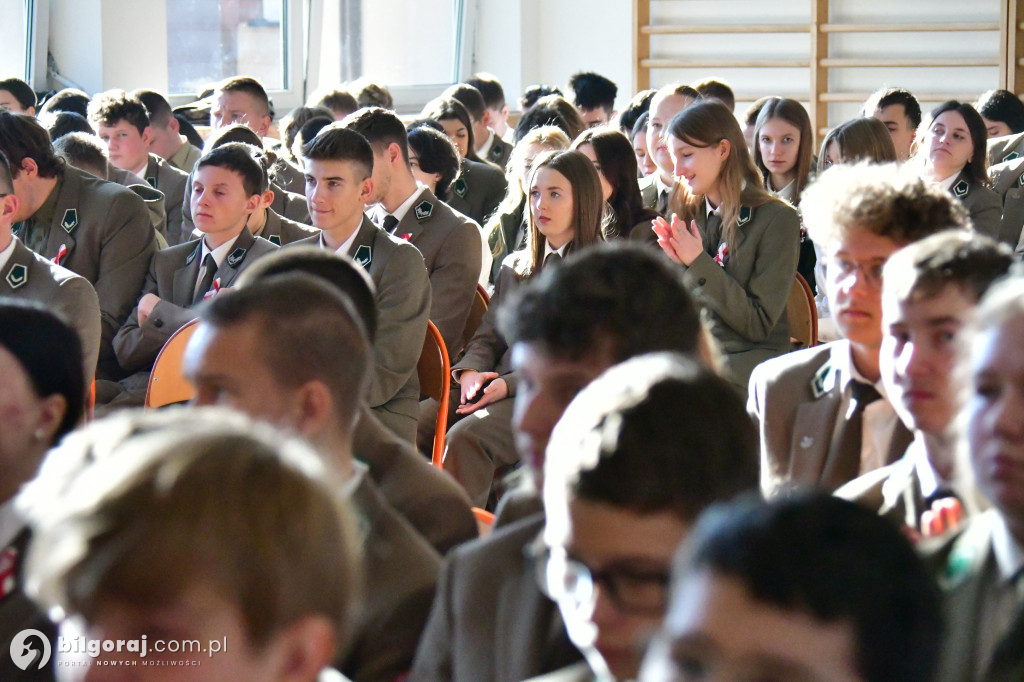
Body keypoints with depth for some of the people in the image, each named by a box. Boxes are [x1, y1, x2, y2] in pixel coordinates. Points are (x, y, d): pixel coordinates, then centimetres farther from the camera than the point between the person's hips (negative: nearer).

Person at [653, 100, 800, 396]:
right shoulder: (686, 214, 12)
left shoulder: (777, 219, -5)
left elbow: (758, 324, -9)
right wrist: (677, 266, -6)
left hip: (749, 358, -5)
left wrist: (698, 263, -14)